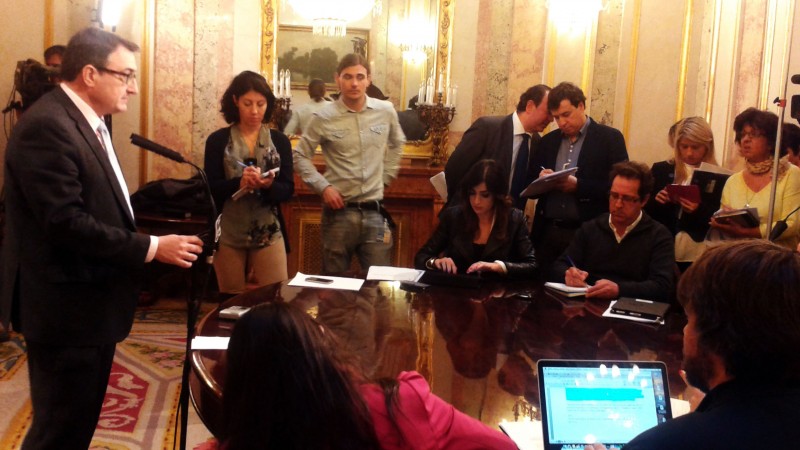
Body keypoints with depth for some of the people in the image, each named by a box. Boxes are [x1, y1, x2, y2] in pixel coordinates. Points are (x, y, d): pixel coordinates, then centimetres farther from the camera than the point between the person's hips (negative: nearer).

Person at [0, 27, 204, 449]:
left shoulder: (88, 122, 12)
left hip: (90, 300, 10)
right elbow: (65, 221, -27)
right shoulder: (46, 126, -21)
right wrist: (151, 248, -22)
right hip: (67, 307, -10)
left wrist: (150, 243, 6)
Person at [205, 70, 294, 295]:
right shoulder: (217, 140, 0)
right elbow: (211, 189, -6)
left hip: (269, 233, 1)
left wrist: (268, 185, -22)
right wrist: (239, 182, -24)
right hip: (228, 234, -1)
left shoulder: (279, 140, 4)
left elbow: (288, 190, -1)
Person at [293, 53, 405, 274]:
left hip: (375, 211, 2)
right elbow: (300, 156, 1)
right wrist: (323, 186, -9)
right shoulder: (324, 117, -6)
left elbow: (397, 144, 22)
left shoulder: (386, 111, 3)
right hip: (339, 211, -2)